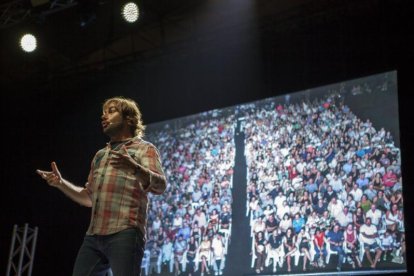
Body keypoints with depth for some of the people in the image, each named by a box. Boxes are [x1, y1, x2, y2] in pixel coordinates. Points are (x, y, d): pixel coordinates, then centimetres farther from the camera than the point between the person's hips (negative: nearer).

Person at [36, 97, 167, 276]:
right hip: (93, 236, 7)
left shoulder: (144, 149, 6)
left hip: (124, 234, -7)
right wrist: (61, 183, 17)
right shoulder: (100, 155, 27)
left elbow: (160, 186, -11)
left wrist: (135, 168, -30)